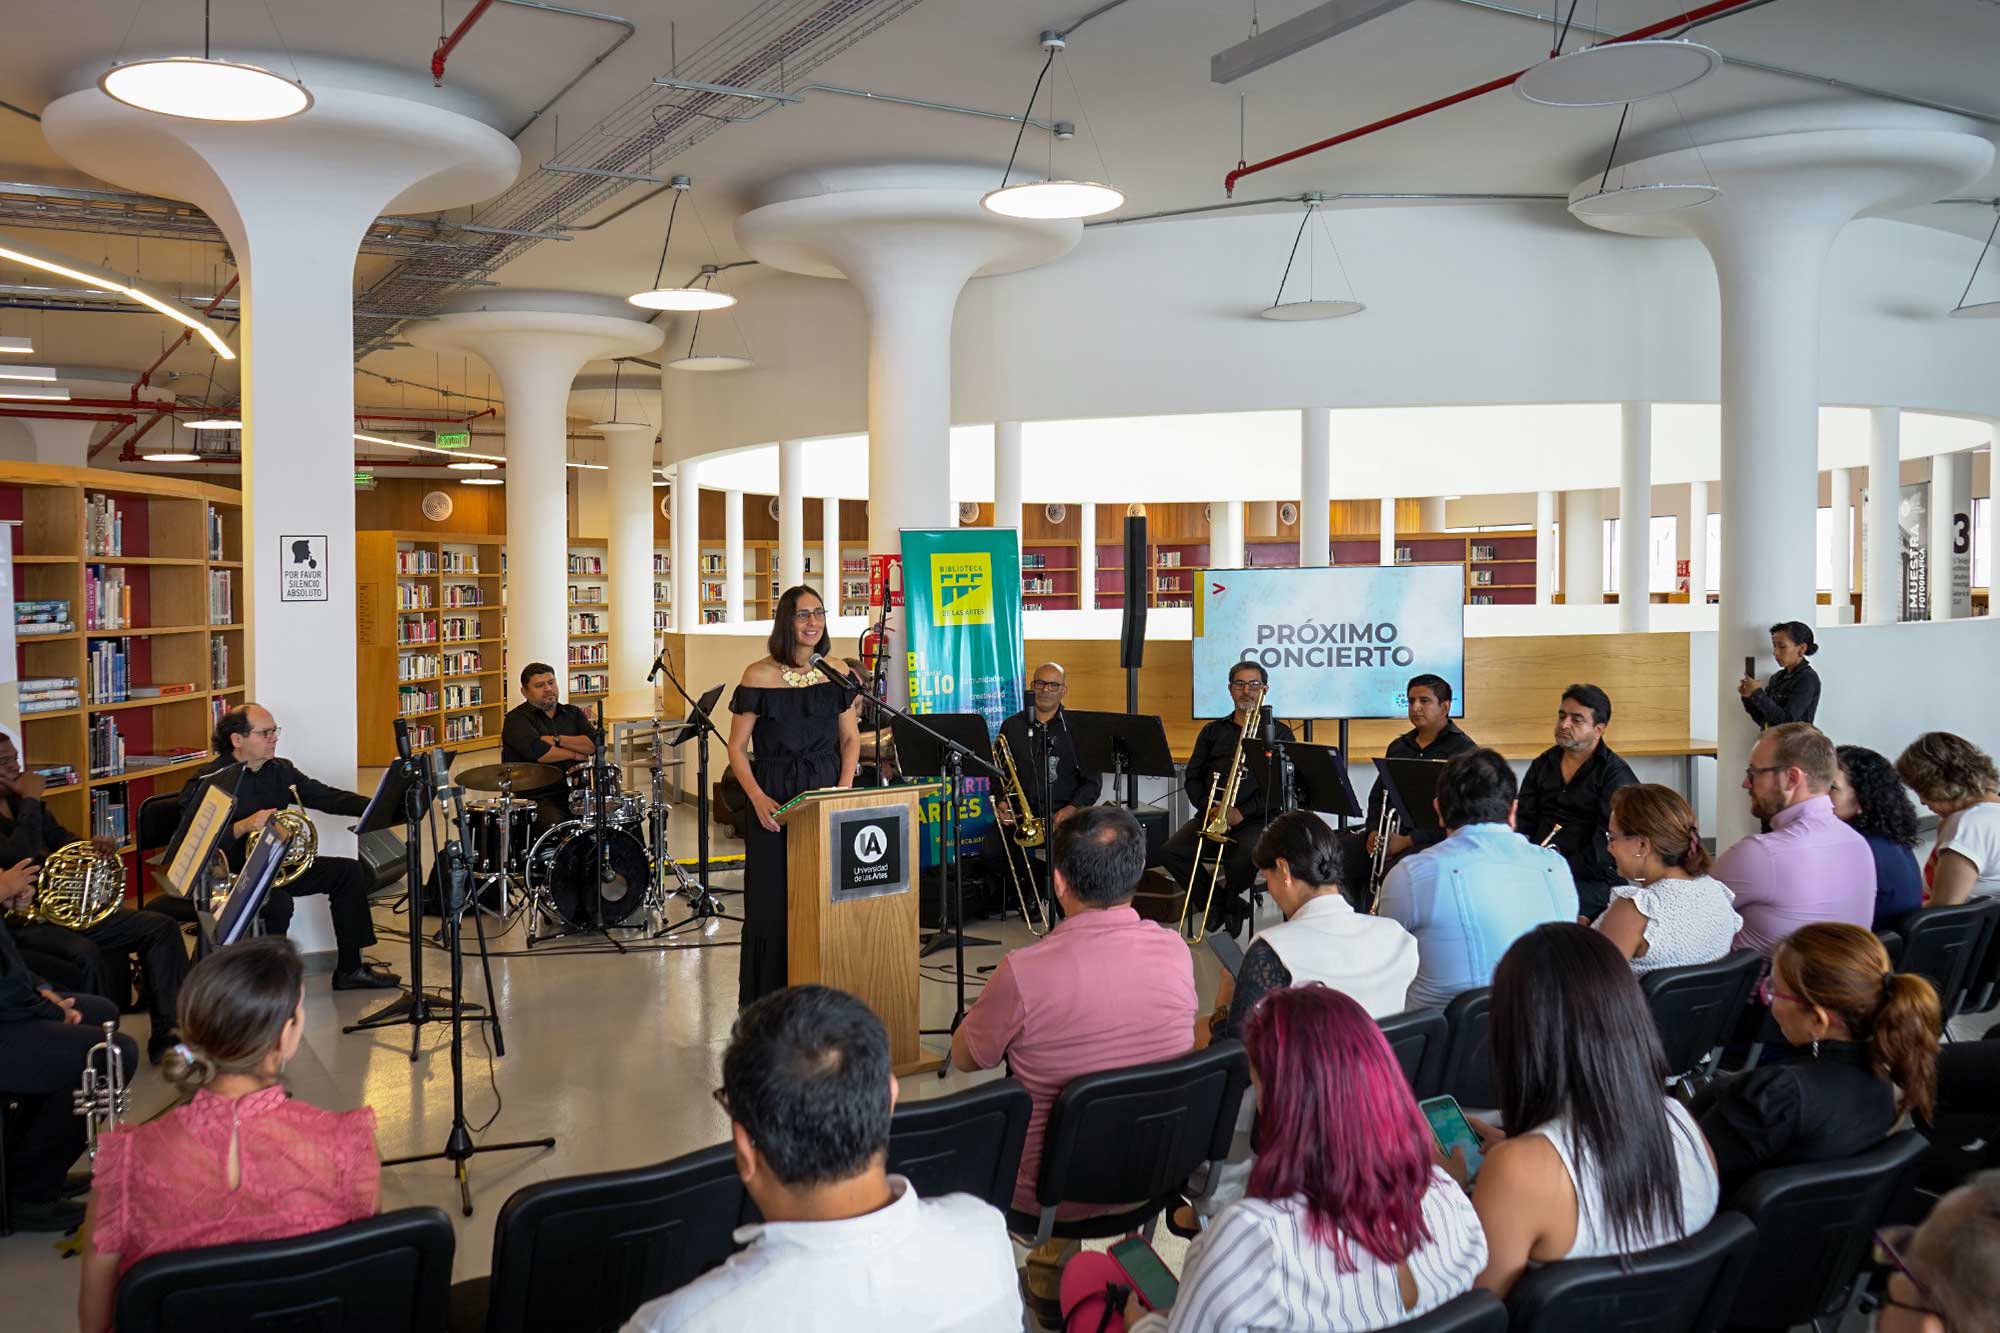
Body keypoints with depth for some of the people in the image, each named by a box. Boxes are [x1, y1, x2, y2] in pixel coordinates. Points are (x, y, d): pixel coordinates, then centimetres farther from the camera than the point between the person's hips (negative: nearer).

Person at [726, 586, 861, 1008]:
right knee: (772, 902, 0)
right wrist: (758, 798, -16)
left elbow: (850, 739, 11)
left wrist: (844, 789, -3)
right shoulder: (760, 675, -6)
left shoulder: (838, 672, 4)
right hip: (775, 803, -3)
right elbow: (736, 748, -3)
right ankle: (767, 1003, 11)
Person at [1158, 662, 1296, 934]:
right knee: (1171, 852, -21)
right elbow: (1192, 777, 13)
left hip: (1257, 819, -4)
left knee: (1244, 859, -35)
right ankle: (1230, 907, -4)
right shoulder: (1213, 731, 20)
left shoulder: (1279, 733, 9)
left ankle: (1226, 899, 2)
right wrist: (1208, 806, -7)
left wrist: (1242, 812, -15)